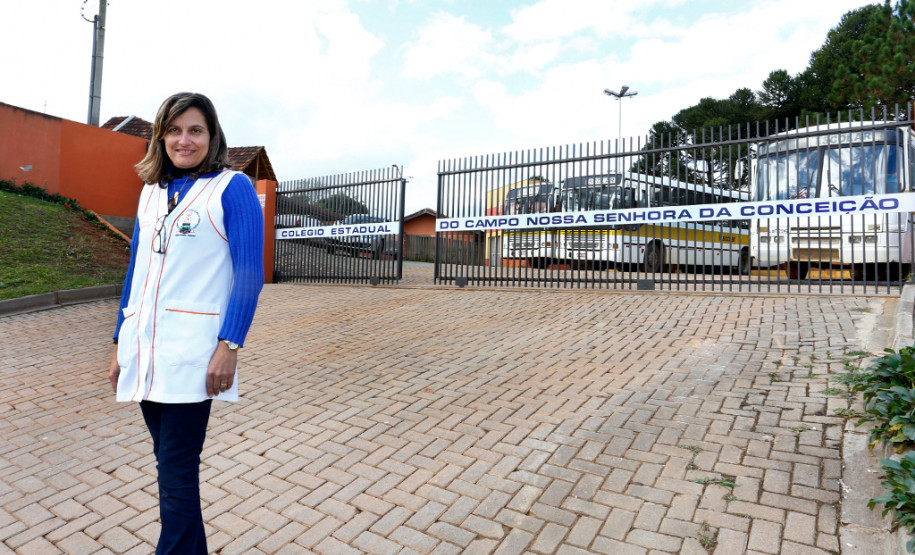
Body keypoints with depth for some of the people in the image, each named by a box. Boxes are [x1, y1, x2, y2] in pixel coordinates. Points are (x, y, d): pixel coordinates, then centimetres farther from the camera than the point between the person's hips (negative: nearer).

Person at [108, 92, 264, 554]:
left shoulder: (232, 188, -3)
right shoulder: (151, 191, 15)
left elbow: (249, 274, -10)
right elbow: (136, 270, 18)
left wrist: (229, 346, -17)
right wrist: (121, 343, 16)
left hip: (190, 354, -6)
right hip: (144, 350, 6)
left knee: (176, 471, -1)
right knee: (170, 461, 15)